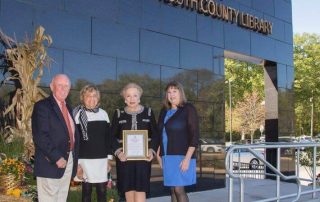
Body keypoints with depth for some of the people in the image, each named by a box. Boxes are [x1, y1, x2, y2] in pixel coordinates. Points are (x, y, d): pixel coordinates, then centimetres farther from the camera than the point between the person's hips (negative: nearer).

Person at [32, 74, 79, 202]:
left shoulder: (68, 108, 16)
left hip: (68, 162, 8)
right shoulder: (42, 106, -9)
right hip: (51, 163, -8)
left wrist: (75, 159, 11)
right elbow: (40, 137, -18)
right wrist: (57, 158, -21)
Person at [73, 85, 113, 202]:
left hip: (101, 159, 3)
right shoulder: (78, 114, -4)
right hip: (85, 159, -3)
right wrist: (77, 162, -10)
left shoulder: (103, 114, 8)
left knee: (102, 190, 3)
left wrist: (109, 158, 10)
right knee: (86, 190, 4)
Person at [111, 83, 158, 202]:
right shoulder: (119, 114, 7)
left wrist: (152, 151, -11)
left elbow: (155, 135, 6)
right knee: (128, 190, 3)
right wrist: (118, 151, -13)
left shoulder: (148, 112, 6)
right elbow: (112, 136, 4)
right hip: (124, 157, 1)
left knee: (140, 189, -9)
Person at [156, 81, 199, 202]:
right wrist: (159, 155, 11)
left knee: (179, 189, -10)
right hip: (167, 156, 6)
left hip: (182, 156, -6)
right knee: (173, 190, 7)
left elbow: (194, 135, -11)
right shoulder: (164, 111, 13)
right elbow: (160, 134, 18)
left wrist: (187, 158, -17)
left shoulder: (188, 109, -5)